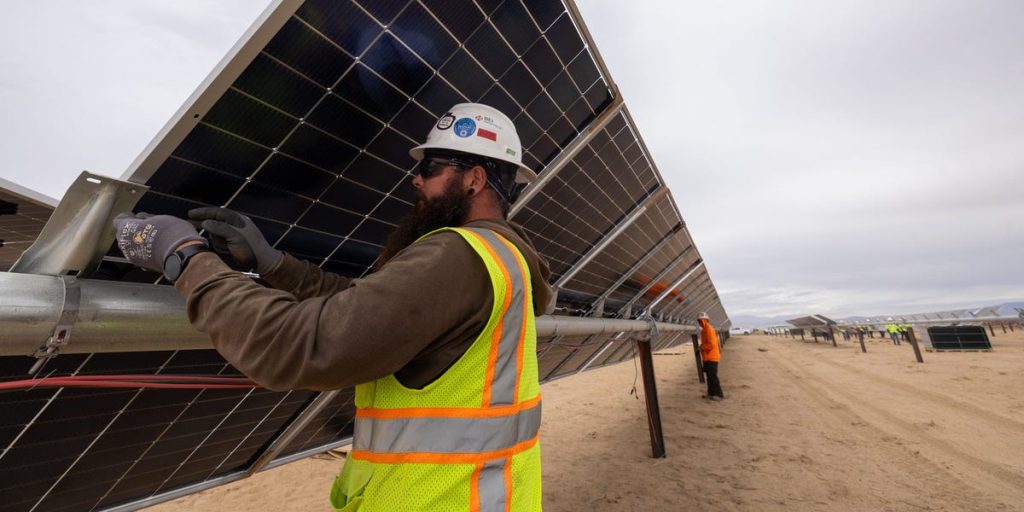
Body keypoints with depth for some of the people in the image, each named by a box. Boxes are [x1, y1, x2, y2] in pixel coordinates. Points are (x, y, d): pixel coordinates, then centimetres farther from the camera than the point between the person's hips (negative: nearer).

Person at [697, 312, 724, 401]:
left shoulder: (709, 329, -16)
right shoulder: (704, 330, 15)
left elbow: (712, 344, -23)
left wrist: (702, 347, -12)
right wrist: (702, 347, 7)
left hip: (711, 357, -10)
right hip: (707, 357, 10)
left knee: (713, 375, -8)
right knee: (709, 375, 14)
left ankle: (718, 394, -3)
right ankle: (711, 393, 22)